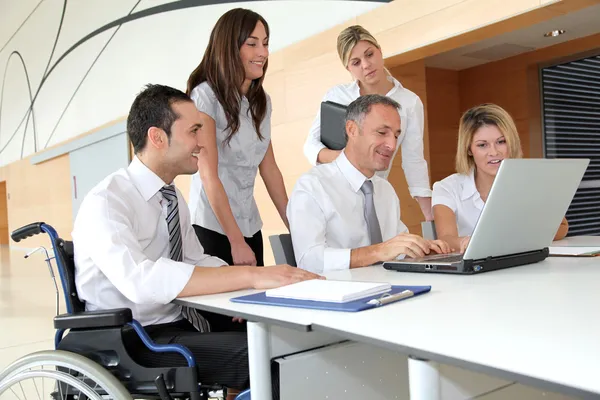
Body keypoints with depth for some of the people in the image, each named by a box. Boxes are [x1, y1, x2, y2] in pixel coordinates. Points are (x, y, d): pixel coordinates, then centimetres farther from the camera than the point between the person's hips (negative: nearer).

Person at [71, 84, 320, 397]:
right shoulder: (106, 202, -17)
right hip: (133, 339, -7)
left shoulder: (174, 198, 8)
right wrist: (251, 276, -36)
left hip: (181, 323, 7)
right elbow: (140, 280, -34)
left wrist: (243, 290, -10)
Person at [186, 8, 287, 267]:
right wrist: (236, 241, -19)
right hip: (211, 226, -6)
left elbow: (269, 169, 10)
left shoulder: (262, 101, 7)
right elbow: (208, 175, -17)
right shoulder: (205, 95, -13)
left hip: (250, 225, 6)